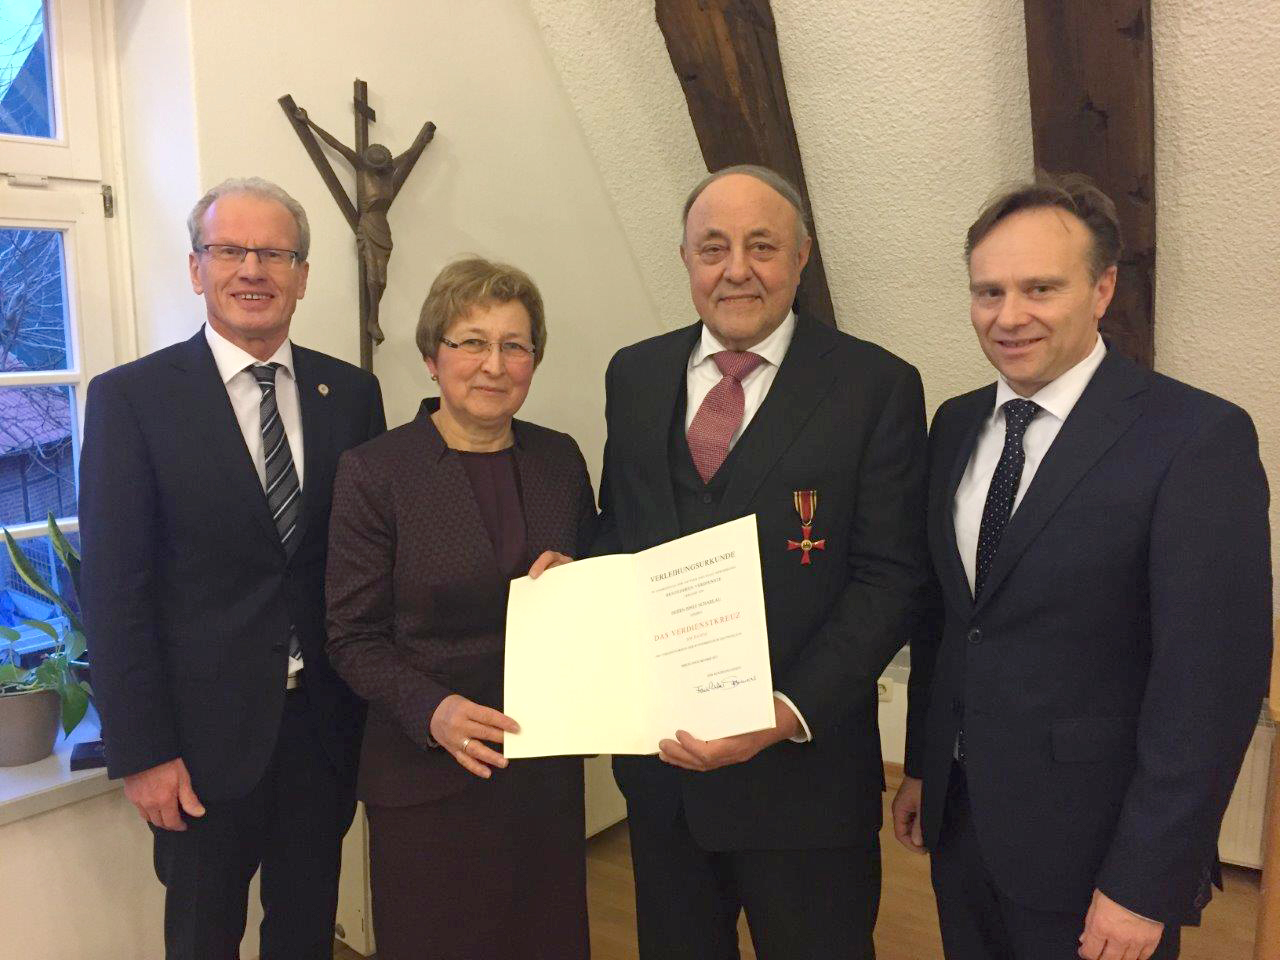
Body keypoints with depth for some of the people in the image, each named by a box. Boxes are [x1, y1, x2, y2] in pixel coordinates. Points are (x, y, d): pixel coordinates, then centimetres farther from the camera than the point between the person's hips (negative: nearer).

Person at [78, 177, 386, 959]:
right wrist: (142, 752, -10)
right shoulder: (132, 398, -8)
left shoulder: (352, 393, 1)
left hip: (325, 720, 3)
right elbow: (116, 589, -9)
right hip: (206, 730, -2)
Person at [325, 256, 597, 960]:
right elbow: (353, 637, -8)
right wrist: (432, 710, -24)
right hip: (426, 775, -3)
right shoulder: (374, 471, -9)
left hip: (546, 765, 4)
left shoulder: (560, 459, 3)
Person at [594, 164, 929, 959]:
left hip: (804, 765, -4)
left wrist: (790, 713, -22)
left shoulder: (877, 386, -9)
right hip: (659, 754, 4)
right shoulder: (634, 375, 5)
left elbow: (888, 579, -12)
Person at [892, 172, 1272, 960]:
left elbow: (1211, 681, -18)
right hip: (959, 818, 6)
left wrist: (1145, 883, -17)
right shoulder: (955, 426, 2)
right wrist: (922, 764, 12)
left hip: (1092, 846, -5)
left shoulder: (1197, 438, -17)